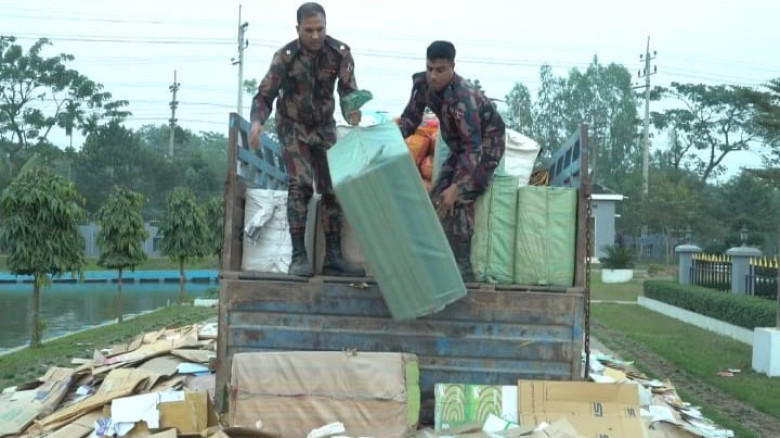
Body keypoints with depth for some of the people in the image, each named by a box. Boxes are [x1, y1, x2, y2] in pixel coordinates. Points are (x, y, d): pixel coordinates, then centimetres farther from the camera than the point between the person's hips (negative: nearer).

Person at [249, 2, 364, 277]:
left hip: (324, 126, 3)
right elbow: (264, 95, -18)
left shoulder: (339, 53, -14)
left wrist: (353, 117, -38)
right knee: (300, 185, -18)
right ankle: (299, 256, -17)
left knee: (333, 188, -1)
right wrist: (257, 122, -39)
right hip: (293, 126, -3)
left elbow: (348, 91, -15)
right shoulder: (286, 56, -19)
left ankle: (333, 257, 5)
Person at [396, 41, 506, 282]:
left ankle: (463, 268, -16)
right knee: (437, 197, 3)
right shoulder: (422, 84, -13)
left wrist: (455, 188, -43)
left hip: (485, 145, -8)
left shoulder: (462, 98, -36)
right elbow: (410, 119, -1)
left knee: (457, 199, -21)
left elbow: (473, 148, -38)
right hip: (461, 144, 8)